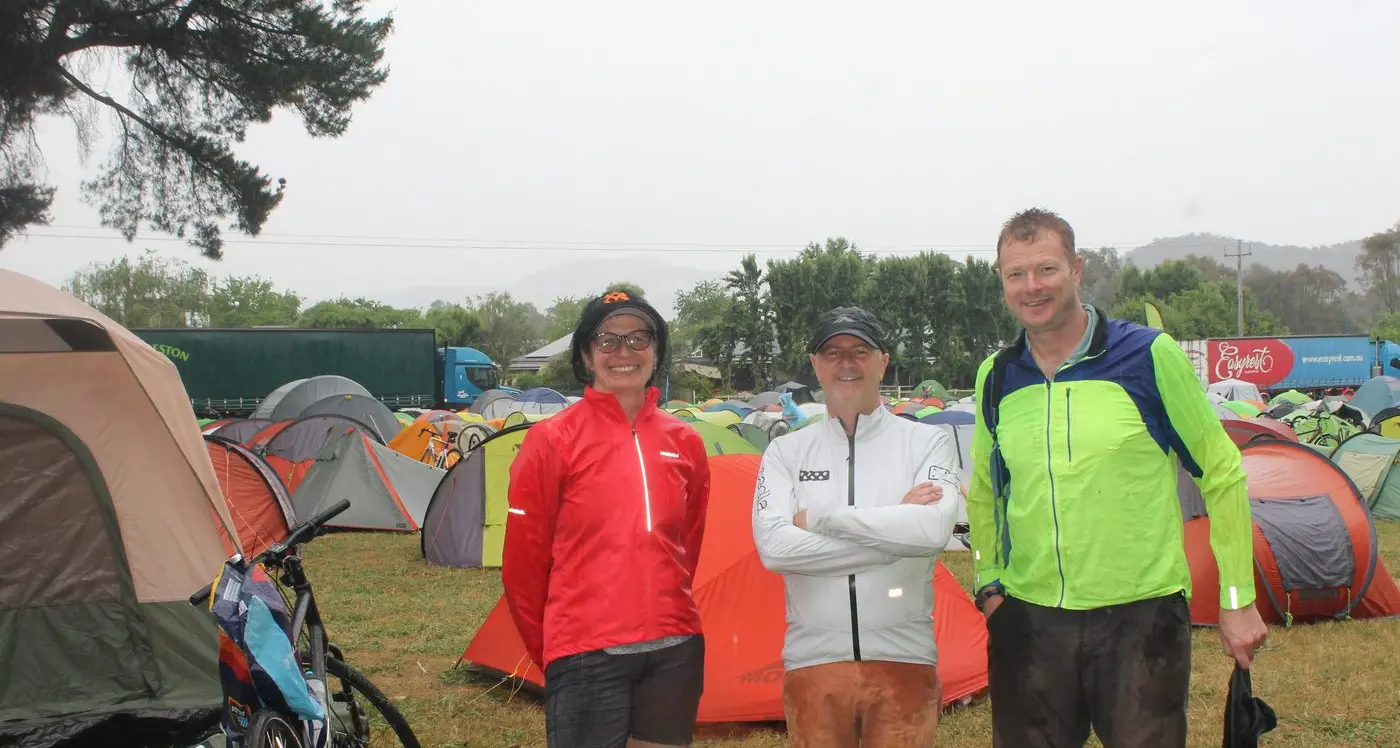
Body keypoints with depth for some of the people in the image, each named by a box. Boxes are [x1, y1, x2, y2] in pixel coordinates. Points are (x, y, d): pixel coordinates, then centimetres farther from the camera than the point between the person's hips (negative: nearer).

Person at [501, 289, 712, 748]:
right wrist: (550, 649, 5)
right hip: (588, 655, -4)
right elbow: (524, 560, -1)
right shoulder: (553, 440, -6)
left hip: (675, 649, 5)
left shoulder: (684, 443, 7)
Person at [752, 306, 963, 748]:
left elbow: (934, 530, -19)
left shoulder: (927, 442, 1)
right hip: (813, 662, 1)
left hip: (904, 661, -1)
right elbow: (773, 547, -13)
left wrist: (819, 519, -13)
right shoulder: (786, 451, 4)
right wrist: (893, 530, -14)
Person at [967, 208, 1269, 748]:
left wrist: (1238, 599, 0)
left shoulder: (1150, 356, -7)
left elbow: (1222, 475, -1)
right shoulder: (996, 379, 4)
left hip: (1142, 616, -3)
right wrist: (989, 584, 9)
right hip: (1029, 619, 4)